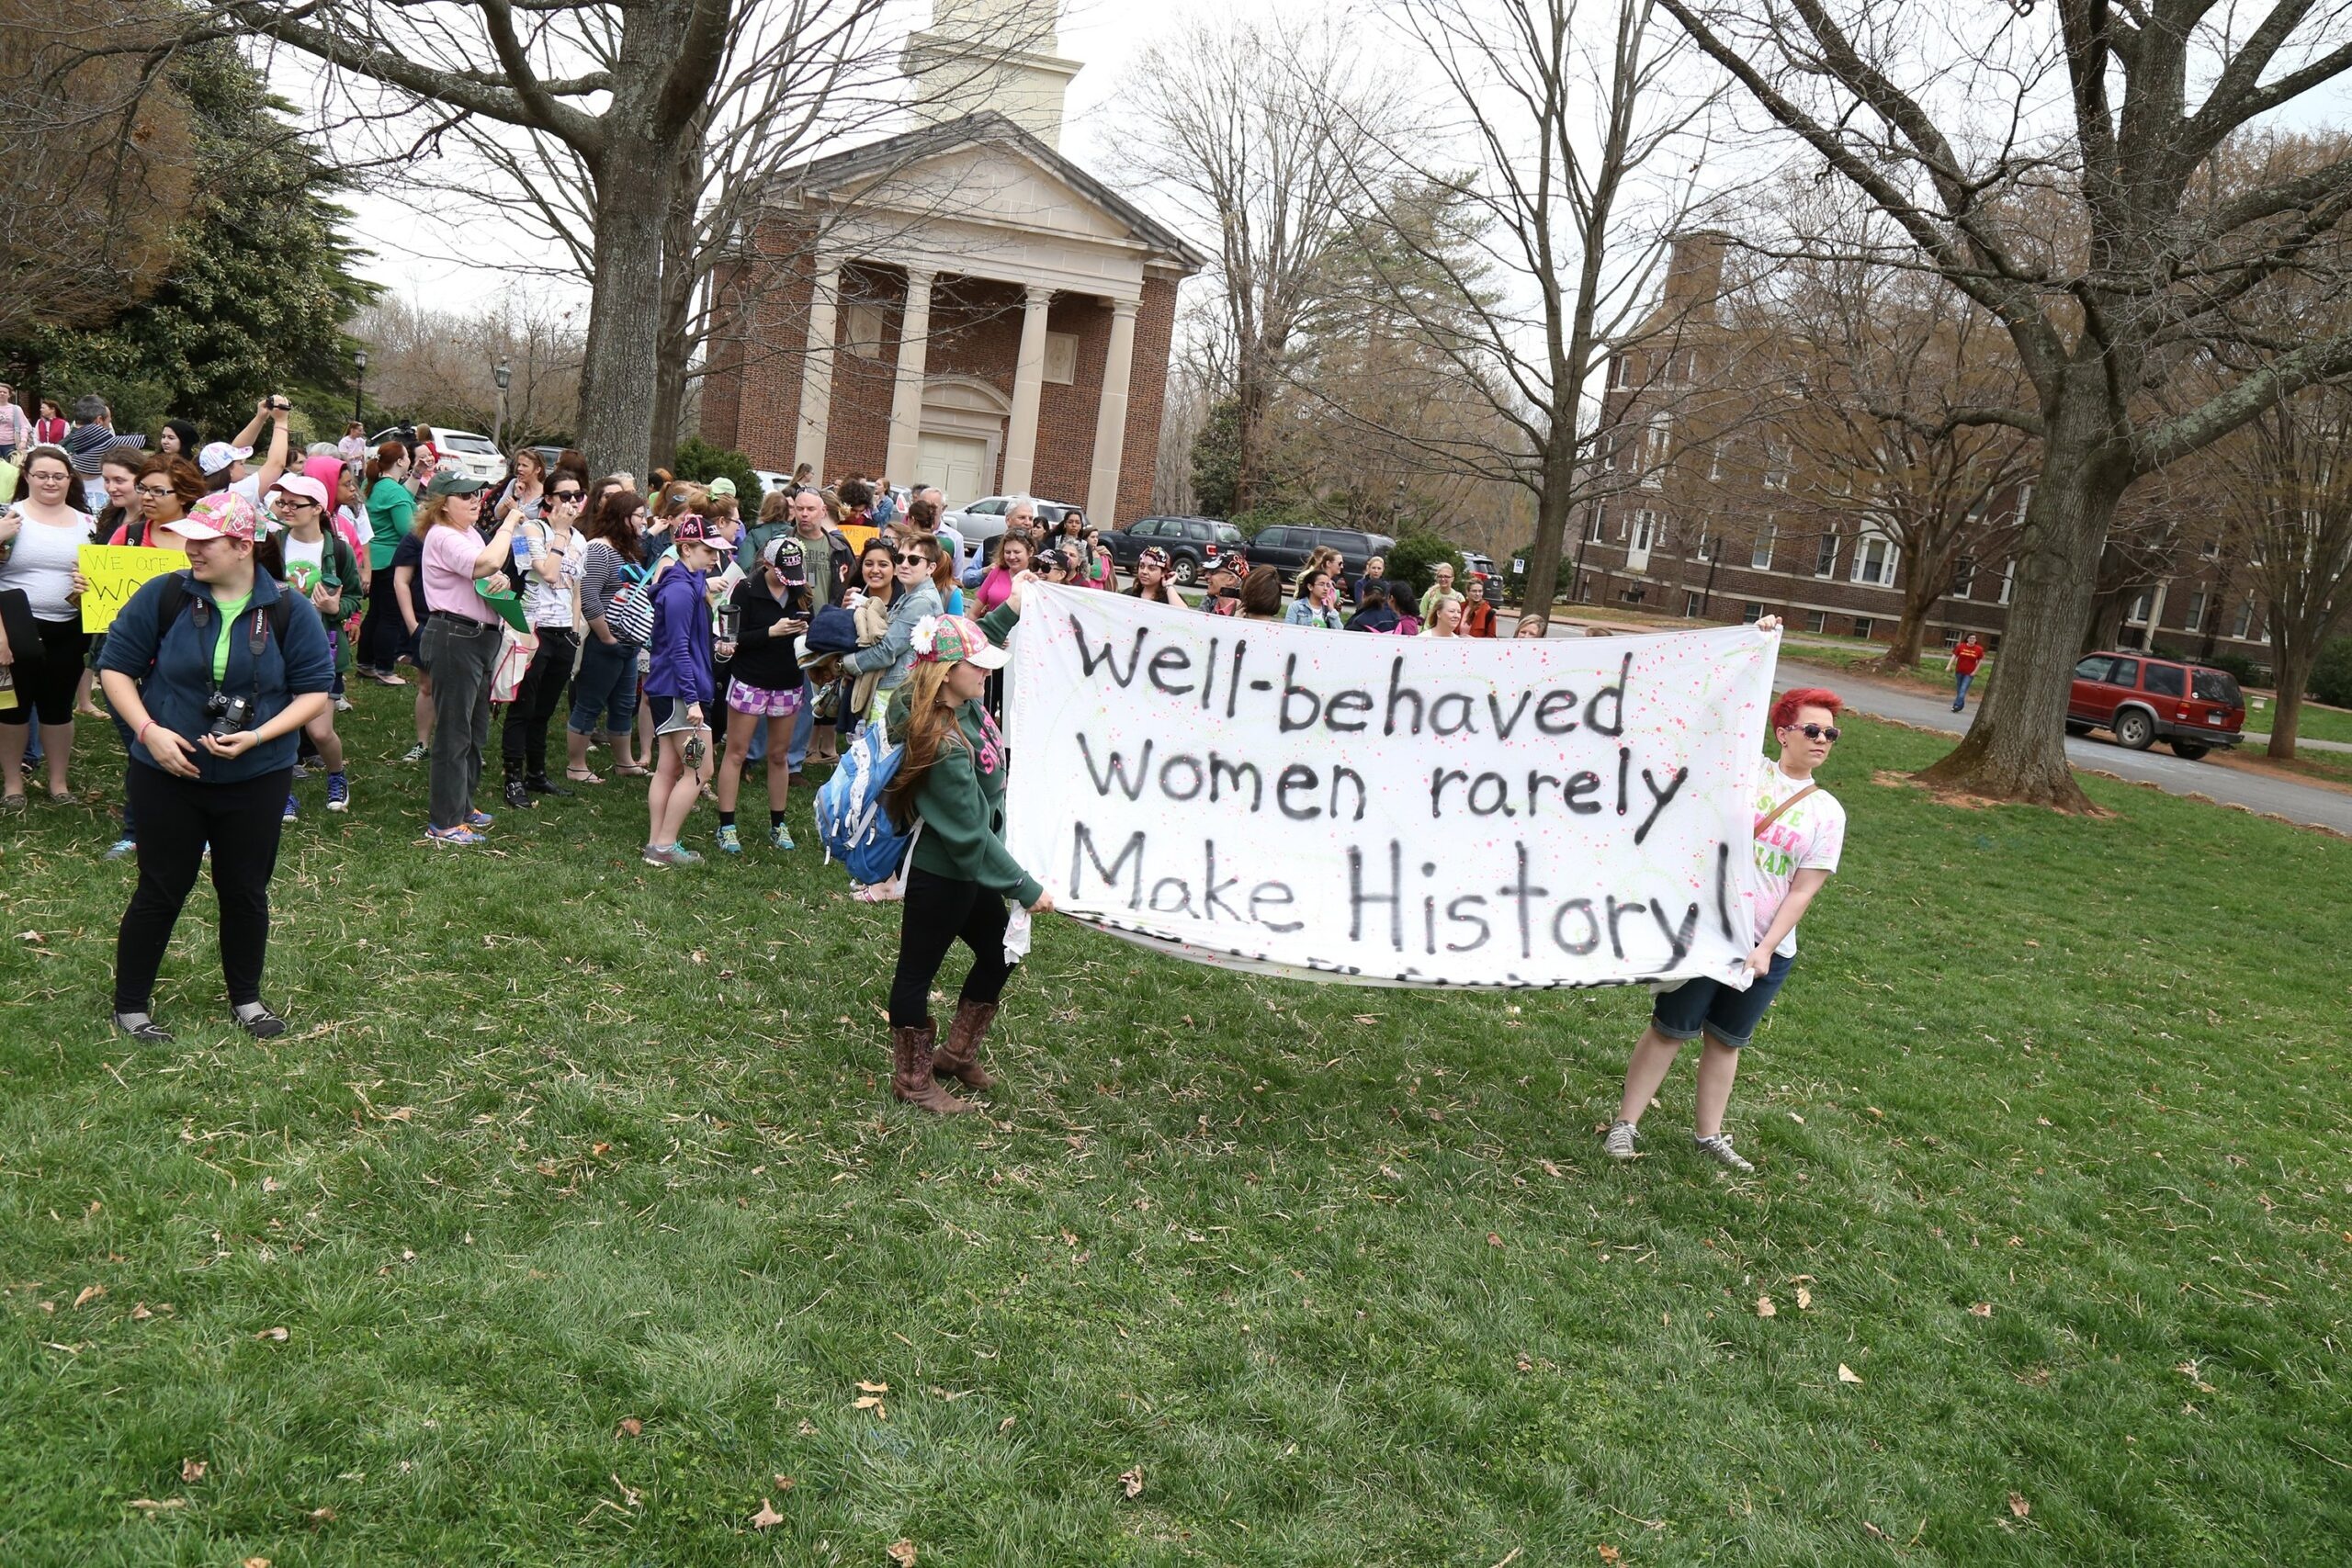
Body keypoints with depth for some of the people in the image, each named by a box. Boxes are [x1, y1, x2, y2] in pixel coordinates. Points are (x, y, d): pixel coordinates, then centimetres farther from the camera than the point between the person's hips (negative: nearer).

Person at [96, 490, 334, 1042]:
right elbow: (115, 666, -1)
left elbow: (314, 691, -4)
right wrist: (148, 731, -15)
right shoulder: (164, 595, -7)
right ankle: (130, 1004, 23)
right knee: (161, 891, 7)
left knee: (246, 891, 12)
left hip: (257, 778, 1)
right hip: (167, 773, -1)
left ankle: (246, 997, 30)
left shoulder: (289, 610, -7)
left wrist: (258, 735, -18)